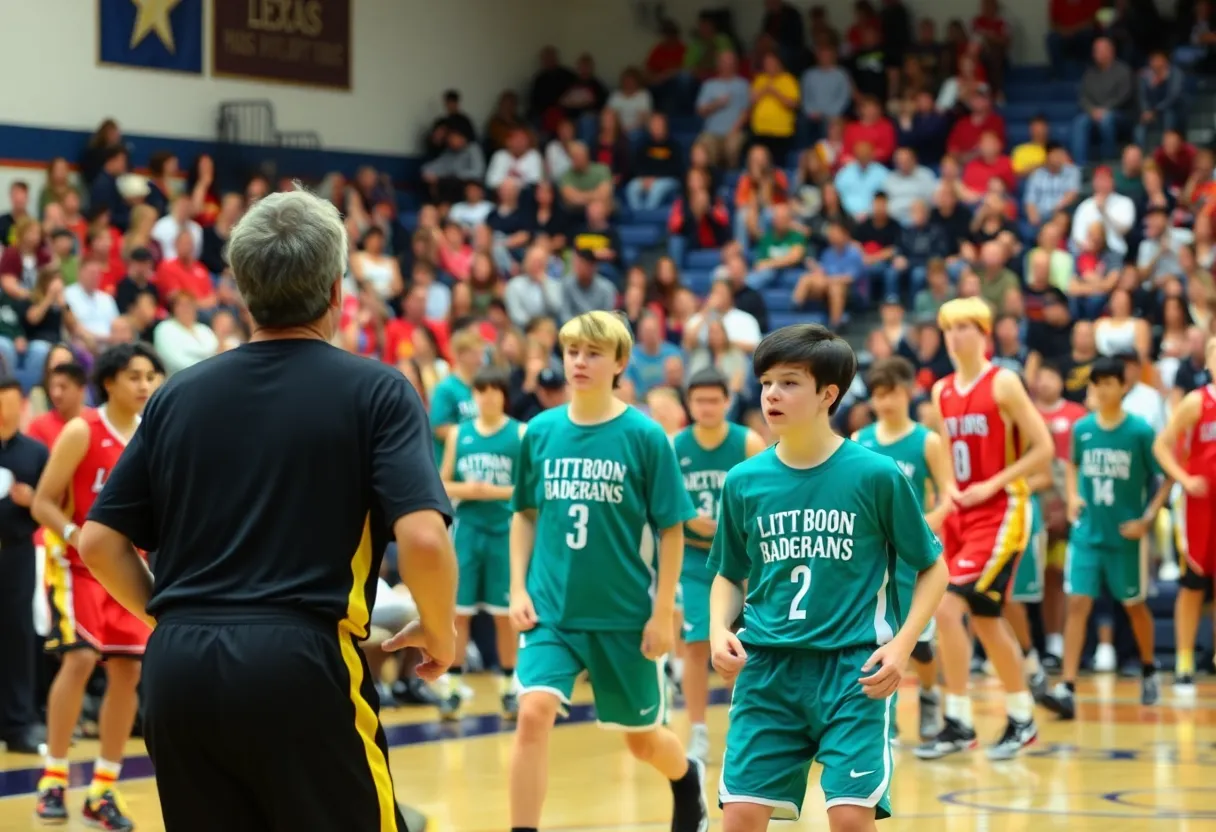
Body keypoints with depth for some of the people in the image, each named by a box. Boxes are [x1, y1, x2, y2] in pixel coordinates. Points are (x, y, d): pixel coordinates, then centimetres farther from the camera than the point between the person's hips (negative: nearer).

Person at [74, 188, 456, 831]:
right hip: (300, 665, -4)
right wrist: (439, 632, 5)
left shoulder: (179, 393, 11)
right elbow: (422, 537, -12)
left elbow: (99, 541, 11)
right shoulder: (376, 390, 0)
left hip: (176, 670, 5)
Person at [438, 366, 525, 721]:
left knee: (505, 613, 4)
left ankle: (509, 687, 14)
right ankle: (451, 688, 7)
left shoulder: (520, 433, 0)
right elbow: (442, 484, 10)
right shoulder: (459, 433, 7)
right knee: (458, 610, 2)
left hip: (505, 531, -2)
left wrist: (498, 492, -15)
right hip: (467, 529, 2)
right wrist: (465, 490, -10)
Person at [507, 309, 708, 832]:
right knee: (534, 712, -21)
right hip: (550, 611, 2)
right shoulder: (541, 432, 0)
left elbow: (671, 530, -4)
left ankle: (687, 779, 49)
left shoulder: (644, 436, -8)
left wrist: (663, 612, -7)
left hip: (624, 615, -1)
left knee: (642, 737, 14)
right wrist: (518, 589, 2)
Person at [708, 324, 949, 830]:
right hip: (767, 667, 3)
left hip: (855, 668, -3)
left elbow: (933, 567, 4)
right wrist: (719, 630, -2)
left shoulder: (876, 476, -5)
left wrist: (902, 644, -9)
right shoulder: (744, 481, 4)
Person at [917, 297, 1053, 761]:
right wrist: (944, 495, 6)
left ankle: (959, 723, -9)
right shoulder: (942, 392, 10)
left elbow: (1044, 449, -11)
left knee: (948, 608, -16)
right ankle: (1022, 718, 20)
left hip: (1000, 513, -7)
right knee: (983, 618, 8)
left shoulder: (1003, 384, -9)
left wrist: (990, 486, -16)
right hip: (960, 515, 7)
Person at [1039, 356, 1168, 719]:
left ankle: (1149, 671, 39)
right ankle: (1067, 689, -15)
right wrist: (1073, 496, 4)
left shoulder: (1140, 431, -10)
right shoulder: (1082, 429, 1)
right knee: (1077, 603, -9)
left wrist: (1148, 518, -12)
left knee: (1134, 605, 13)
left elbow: (1167, 477, -3)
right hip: (1087, 534, 2)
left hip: (1126, 536, -2)